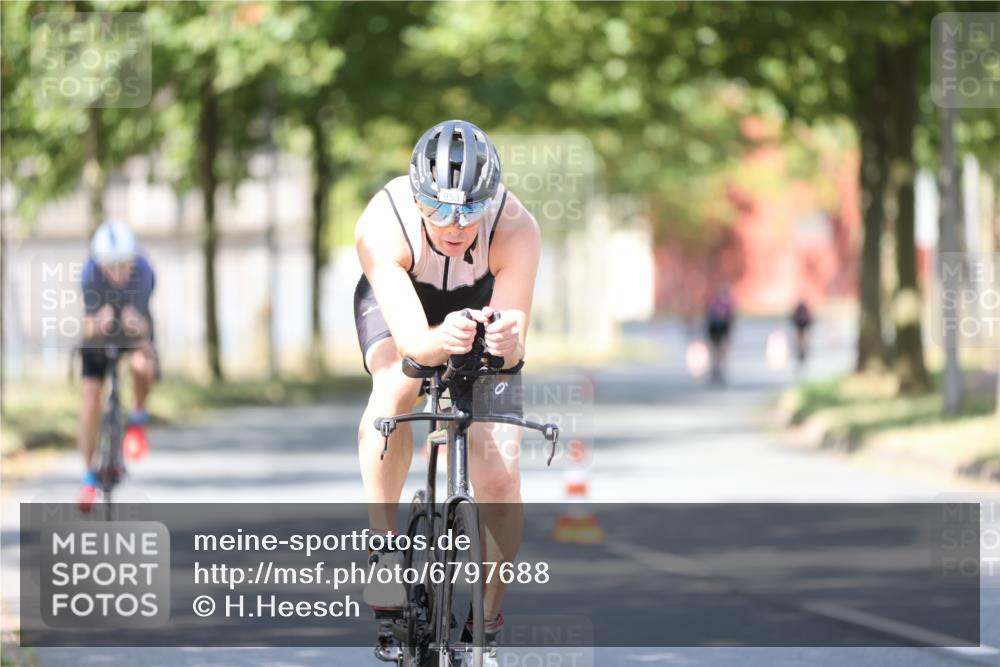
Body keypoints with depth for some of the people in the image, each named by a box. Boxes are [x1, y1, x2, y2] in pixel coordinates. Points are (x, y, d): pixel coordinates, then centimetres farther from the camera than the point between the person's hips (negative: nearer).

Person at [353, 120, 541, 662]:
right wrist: (440, 341, -65)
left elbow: (513, 349, -37)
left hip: (483, 303, 1)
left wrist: (506, 341, -61)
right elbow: (411, 339, -43)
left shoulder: (516, 231, -36)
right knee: (396, 387, -37)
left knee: (499, 477, -10)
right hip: (401, 300, -1)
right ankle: (384, 543, -23)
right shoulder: (381, 228, -38)